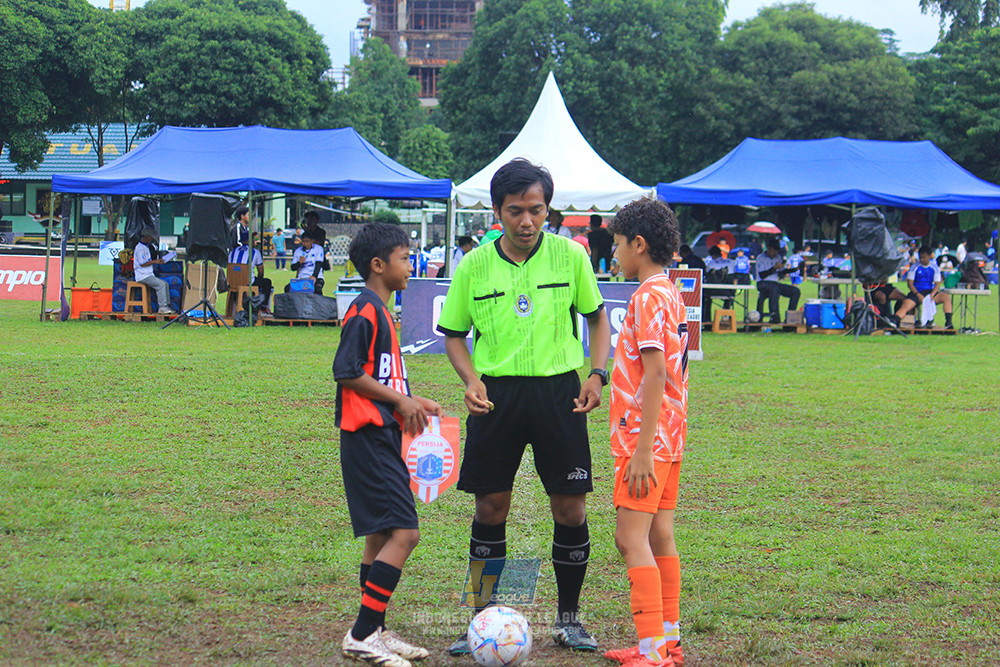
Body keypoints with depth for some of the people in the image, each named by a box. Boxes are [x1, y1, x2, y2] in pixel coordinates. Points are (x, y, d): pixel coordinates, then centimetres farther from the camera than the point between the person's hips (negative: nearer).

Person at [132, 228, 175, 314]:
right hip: (142, 276, -10)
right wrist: (154, 261, -13)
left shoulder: (147, 247, 20)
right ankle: (162, 307, -22)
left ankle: (166, 306, -2)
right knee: (161, 284, -22)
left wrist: (158, 261, 12)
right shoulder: (140, 248, -12)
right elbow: (142, 264, -18)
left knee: (165, 284, 1)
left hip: (149, 275, 10)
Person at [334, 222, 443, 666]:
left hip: (381, 436, 11)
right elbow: (346, 372, -19)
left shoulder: (380, 312, 18)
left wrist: (411, 404, 15)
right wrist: (400, 400, -13)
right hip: (368, 436, -11)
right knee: (403, 533, -15)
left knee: (382, 536, 12)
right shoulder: (365, 312, -13)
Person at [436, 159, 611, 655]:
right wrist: (471, 379, -8)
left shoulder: (570, 256, -1)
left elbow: (597, 316, 11)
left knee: (570, 508, 1)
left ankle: (568, 618, 16)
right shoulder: (474, 266, 0)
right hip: (497, 394, 0)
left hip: (558, 390, 0)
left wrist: (596, 374, -2)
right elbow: (454, 334, 10)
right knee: (490, 508, 2)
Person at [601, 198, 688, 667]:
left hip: (647, 438, -10)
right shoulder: (671, 294, 15)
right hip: (669, 439, 10)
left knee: (631, 538, -12)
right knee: (660, 539, 13)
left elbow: (655, 373, -22)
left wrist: (643, 449, -23)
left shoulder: (649, 297, -15)